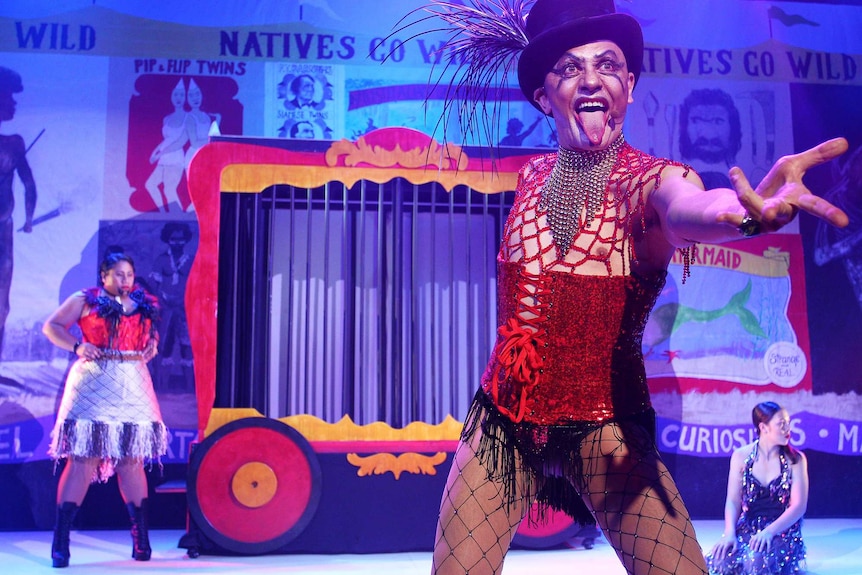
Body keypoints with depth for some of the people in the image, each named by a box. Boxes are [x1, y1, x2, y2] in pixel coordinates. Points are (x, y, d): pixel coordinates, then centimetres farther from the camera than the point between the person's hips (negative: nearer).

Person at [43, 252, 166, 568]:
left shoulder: (144, 304, 15)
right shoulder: (85, 301, 3)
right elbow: (51, 326, 4)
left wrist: (153, 345, 8)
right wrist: (77, 346, -11)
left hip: (133, 388, 4)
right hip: (93, 385, -4)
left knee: (132, 461, 6)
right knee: (83, 459, -6)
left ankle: (141, 538, 13)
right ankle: (60, 542, 1)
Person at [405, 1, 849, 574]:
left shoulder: (652, 179, -11)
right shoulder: (532, 176, 2)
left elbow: (691, 209, -36)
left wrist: (750, 209, -58)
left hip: (605, 430, -3)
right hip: (503, 424, 3)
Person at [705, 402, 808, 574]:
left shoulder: (795, 460, -3)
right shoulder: (741, 456, 1)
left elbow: (799, 506, -9)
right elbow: (733, 501, 0)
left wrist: (769, 531, -23)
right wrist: (730, 533, -18)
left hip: (783, 531, -1)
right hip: (747, 529, 2)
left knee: (756, 561, -35)